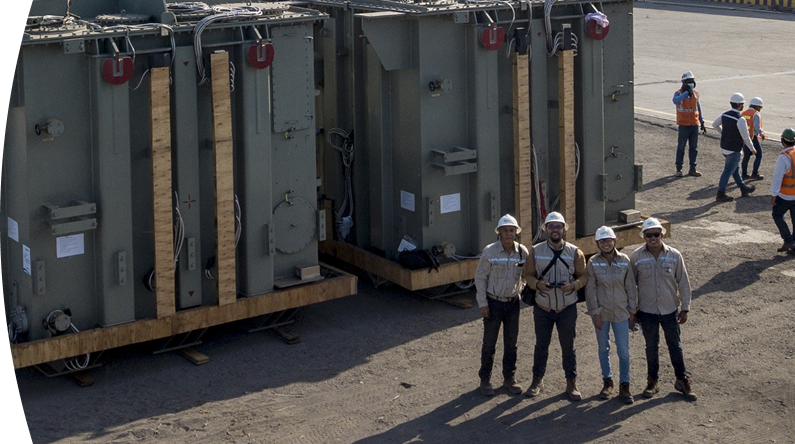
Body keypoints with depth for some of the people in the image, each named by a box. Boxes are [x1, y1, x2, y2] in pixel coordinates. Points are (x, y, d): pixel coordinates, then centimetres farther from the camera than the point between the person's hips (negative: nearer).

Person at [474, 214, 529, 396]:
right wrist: (482, 303, -10)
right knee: (489, 343, 5)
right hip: (493, 302, -3)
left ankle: (509, 378, 25)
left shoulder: (523, 252, -5)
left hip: (513, 303, 3)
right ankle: (485, 380, 18)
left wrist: (523, 290, -2)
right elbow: (480, 277, -8)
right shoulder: (489, 252, -14)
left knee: (511, 343, 11)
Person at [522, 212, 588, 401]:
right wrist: (537, 284, -18)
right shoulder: (536, 251, -2)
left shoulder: (575, 252, -4)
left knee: (568, 346, 7)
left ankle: (571, 383, 19)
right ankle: (537, 380, 28)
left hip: (567, 308, -1)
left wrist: (573, 285, -19)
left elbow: (584, 276, 1)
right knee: (541, 344, 12)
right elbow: (528, 274, 4)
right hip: (543, 307, 1)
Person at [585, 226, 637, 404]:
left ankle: (624, 385, 13)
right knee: (603, 348, 13)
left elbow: (631, 287, 2)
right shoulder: (593, 263, -6)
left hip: (621, 312, 0)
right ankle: (607, 381, 29)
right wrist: (595, 312, -9)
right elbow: (590, 289, -5)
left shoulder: (624, 261, -5)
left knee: (623, 351, 1)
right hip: (601, 313, 0)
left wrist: (632, 309, 3)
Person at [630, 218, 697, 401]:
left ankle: (682, 380, 24)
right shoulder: (636, 257, -9)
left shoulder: (674, 255, -8)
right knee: (651, 347, 13)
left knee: (675, 346, 11)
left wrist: (685, 308, -2)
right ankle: (653, 381, 27)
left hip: (670, 310, 0)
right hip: (647, 311, 0)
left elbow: (683, 283, -1)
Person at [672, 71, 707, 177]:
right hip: (684, 124, -5)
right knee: (681, 147, 0)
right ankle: (679, 169, 9)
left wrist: (702, 122, 16)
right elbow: (675, 101, -34)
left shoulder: (695, 93, 8)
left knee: (694, 147, 8)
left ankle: (692, 168, 16)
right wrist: (686, 93, -34)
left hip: (694, 124, 5)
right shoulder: (679, 93, -9)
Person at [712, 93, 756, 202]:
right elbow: (746, 137, -19)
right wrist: (752, 149, -5)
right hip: (734, 150, -8)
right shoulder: (740, 119, -24)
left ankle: (743, 188, 37)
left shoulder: (724, 115, -2)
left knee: (735, 168, 21)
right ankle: (720, 194, 5)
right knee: (728, 171, 0)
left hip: (724, 147, 8)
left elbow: (715, 125, 13)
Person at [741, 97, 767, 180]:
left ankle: (744, 174, 18)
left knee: (746, 156, 16)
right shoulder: (756, 114, -11)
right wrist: (762, 134, -7)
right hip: (753, 138, -7)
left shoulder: (743, 113, 10)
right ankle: (755, 174, 3)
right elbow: (757, 126, -21)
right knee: (759, 155, 5)